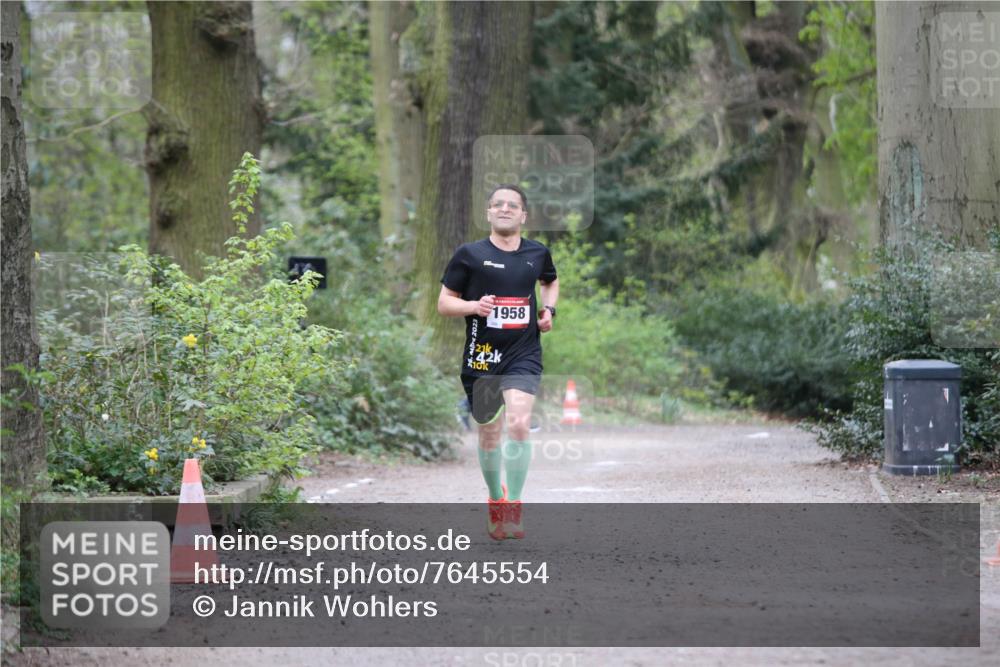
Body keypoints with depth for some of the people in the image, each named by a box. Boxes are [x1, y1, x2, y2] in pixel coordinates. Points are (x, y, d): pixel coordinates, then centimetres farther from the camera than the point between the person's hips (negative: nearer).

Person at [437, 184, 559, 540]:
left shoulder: (538, 253, 7)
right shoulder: (470, 254, -2)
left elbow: (550, 281, 30)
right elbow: (444, 303, 2)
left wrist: (548, 309, 10)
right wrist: (474, 306, -17)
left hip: (524, 354, 0)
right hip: (482, 354, 0)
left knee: (519, 423, -21)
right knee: (489, 432, 11)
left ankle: (513, 506, -16)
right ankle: (496, 501, 33)